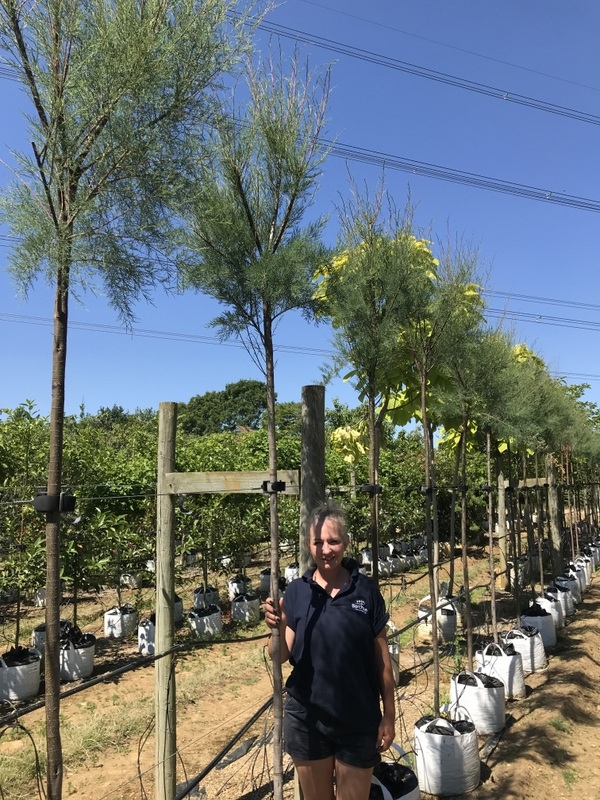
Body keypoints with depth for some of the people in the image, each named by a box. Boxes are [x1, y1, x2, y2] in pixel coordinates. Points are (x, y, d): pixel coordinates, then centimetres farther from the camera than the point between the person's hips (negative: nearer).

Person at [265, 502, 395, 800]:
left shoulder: (366, 590, -9)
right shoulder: (296, 592, -6)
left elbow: (382, 659, -2)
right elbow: (281, 656, -6)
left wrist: (389, 715, 0)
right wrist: (277, 627, -25)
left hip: (358, 720, -1)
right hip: (306, 718, 1)